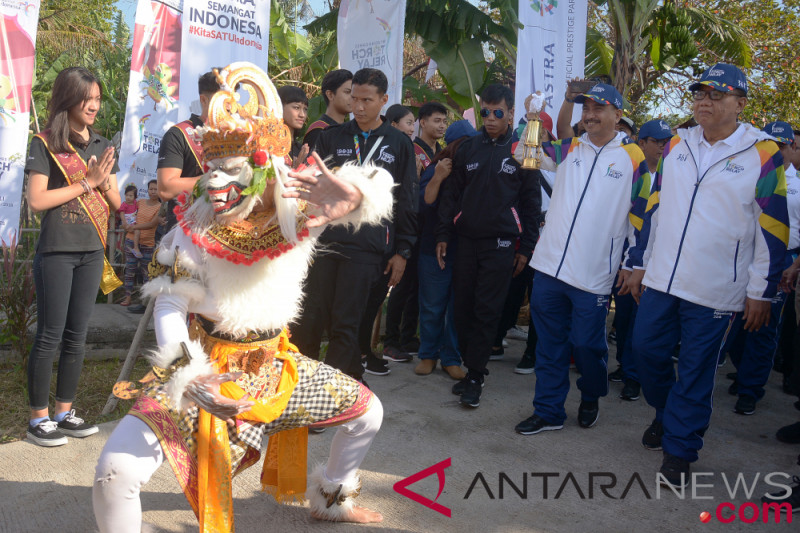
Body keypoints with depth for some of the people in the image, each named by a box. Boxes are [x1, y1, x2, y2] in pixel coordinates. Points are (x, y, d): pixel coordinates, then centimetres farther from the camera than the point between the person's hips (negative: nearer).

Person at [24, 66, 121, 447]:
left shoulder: (102, 146, 12)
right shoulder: (45, 144, -4)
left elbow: (116, 203, 12)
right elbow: (36, 200, -12)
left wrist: (104, 182, -8)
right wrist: (86, 182, -12)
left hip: (92, 251, 5)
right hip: (56, 251, -5)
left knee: (77, 336, 10)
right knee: (49, 336, 0)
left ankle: (64, 413, 20)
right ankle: (39, 419, 11)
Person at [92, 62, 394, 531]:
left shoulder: (297, 210, -13)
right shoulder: (196, 226, -16)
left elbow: (378, 189, -20)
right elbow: (170, 303, -15)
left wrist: (354, 194, -46)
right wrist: (188, 371, -34)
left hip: (273, 364, 4)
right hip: (204, 367, -3)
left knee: (367, 412, 12)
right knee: (117, 469, -21)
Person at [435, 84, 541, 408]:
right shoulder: (468, 148, 9)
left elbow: (531, 203, 4)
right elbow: (451, 194, 11)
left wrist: (525, 248, 1)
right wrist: (442, 235, 4)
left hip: (500, 245, -3)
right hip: (466, 241, 3)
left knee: (487, 311, -4)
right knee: (463, 307, 5)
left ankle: (474, 376, 4)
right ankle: (470, 365, 19)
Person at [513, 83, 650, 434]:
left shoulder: (633, 158, 0)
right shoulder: (569, 149, 10)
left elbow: (639, 216, 3)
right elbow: (527, 156, 4)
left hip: (593, 274, -3)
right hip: (550, 264, 4)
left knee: (587, 344, 7)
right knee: (549, 342, 10)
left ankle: (591, 399, 35)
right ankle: (548, 411, 22)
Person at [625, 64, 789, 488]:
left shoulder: (763, 154, -5)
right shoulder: (677, 145, 8)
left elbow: (772, 229, -5)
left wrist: (761, 292, -6)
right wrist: (638, 263, 12)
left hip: (715, 290, -4)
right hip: (660, 279, 4)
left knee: (696, 369, 4)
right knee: (646, 350, 10)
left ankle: (679, 449, 20)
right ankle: (667, 413, 38)